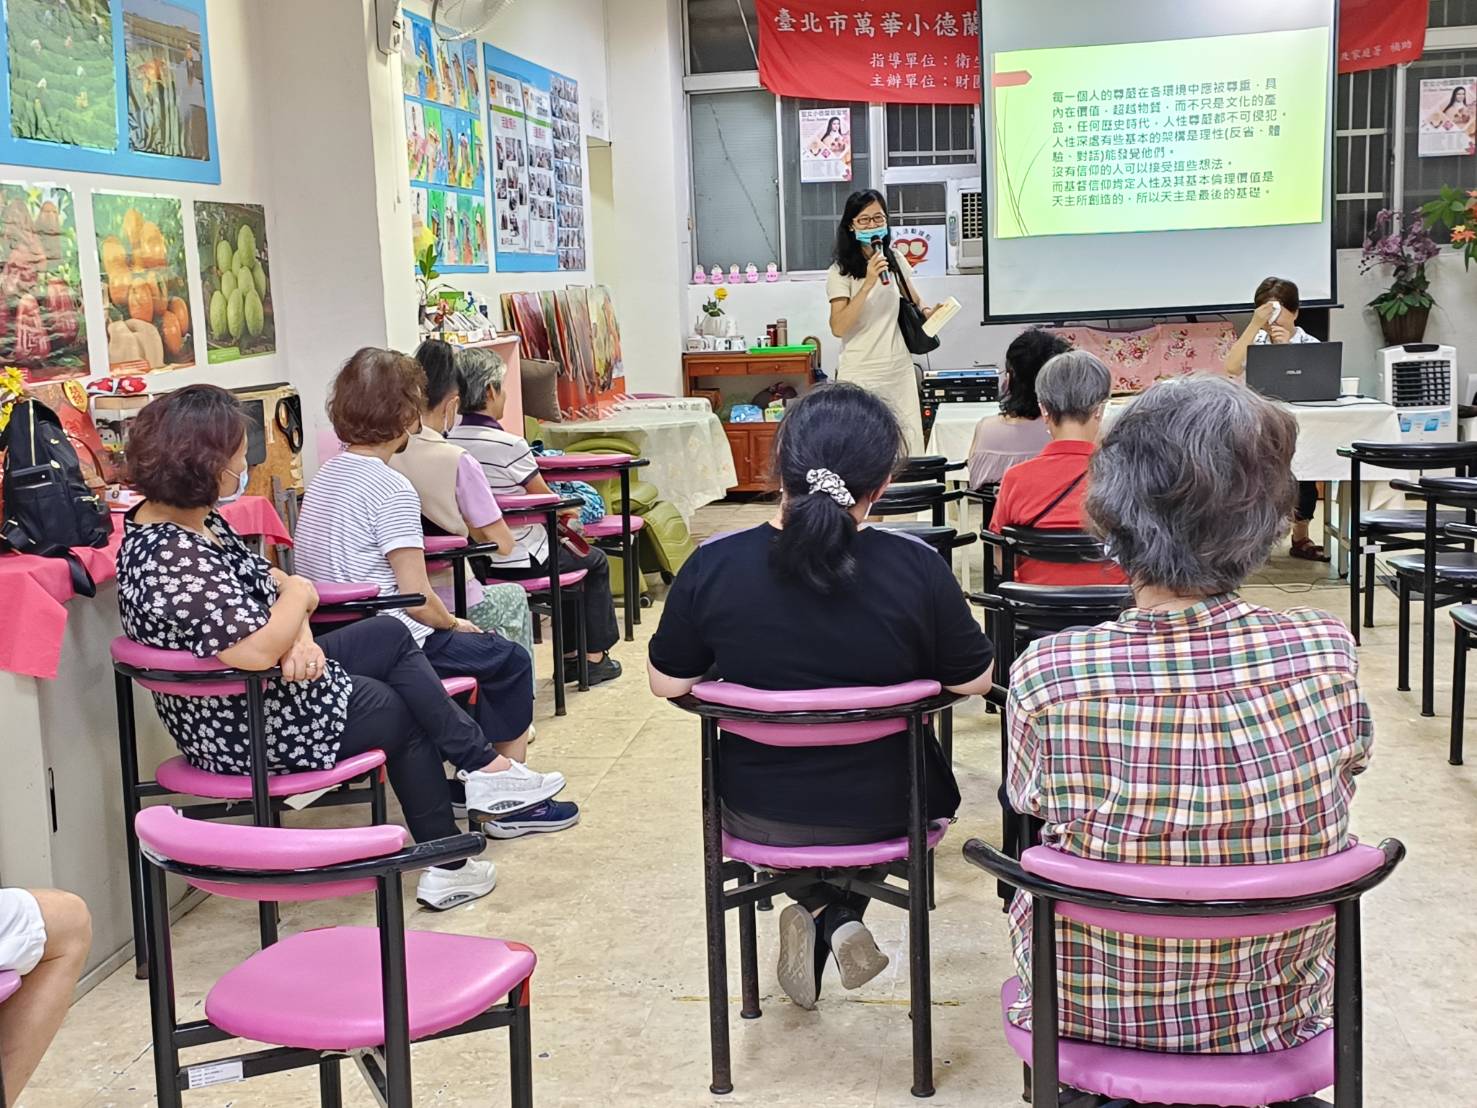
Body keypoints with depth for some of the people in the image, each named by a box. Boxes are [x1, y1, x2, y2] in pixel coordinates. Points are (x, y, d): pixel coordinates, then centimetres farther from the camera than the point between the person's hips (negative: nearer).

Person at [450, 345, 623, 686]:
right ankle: (594, 656, 25)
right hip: (518, 559, -7)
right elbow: (547, 501, -12)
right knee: (595, 561, 20)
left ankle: (570, 656, 35)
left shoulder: (449, 440, -4)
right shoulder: (509, 446, -24)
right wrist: (572, 509, 11)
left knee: (565, 554, 32)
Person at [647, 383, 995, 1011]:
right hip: (880, 816, -1)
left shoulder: (712, 568, -17)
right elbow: (975, 680, -7)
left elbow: (667, 683, -5)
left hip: (755, 817, 1)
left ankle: (815, 909, 20)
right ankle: (841, 918, 16)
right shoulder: (917, 570, -20)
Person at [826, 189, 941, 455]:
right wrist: (868, 283, -23)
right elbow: (838, 328, -17)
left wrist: (928, 312, 3)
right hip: (860, 376, -5)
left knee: (909, 448, 2)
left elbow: (913, 302, 27)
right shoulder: (840, 272, -6)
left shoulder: (896, 261, 9)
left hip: (900, 372, 5)